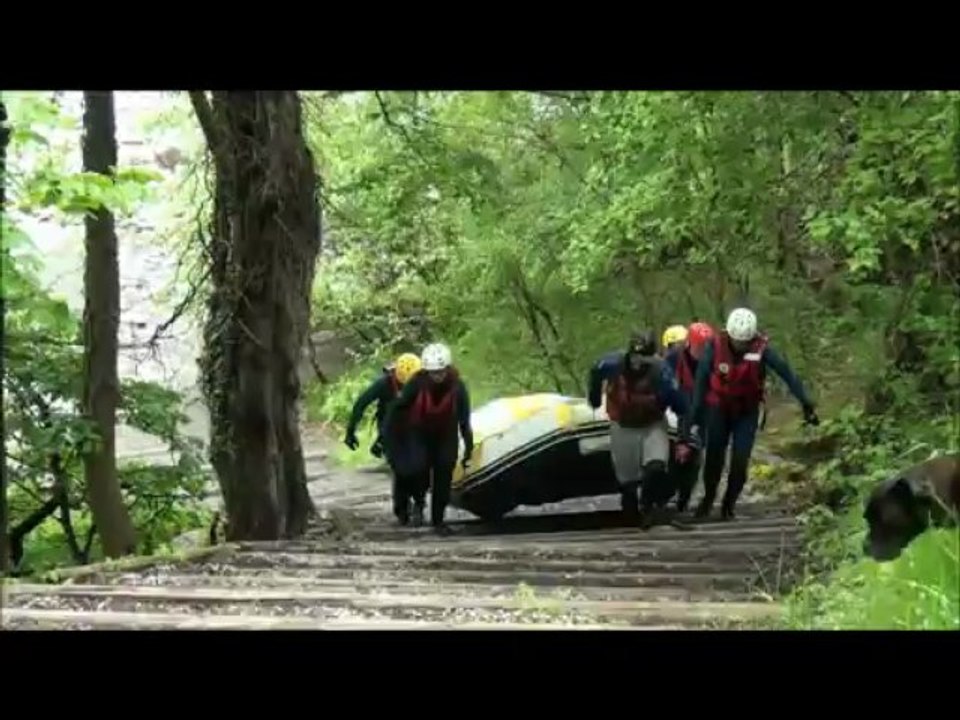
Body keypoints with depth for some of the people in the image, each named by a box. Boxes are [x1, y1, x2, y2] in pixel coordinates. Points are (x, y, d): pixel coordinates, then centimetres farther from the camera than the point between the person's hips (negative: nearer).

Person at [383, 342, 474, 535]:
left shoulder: (457, 386, -21)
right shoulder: (417, 383, -25)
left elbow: (464, 419, -10)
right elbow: (397, 406, -14)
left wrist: (468, 447, -6)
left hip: (446, 435, 1)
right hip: (421, 433, -1)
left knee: (444, 476, -1)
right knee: (421, 468, -19)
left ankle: (438, 520, 13)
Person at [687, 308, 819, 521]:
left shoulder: (761, 348, -21)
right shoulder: (715, 346, -20)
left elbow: (786, 373, -18)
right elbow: (701, 381, -14)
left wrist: (806, 403, -22)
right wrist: (693, 415, -15)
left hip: (747, 411, 0)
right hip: (719, 409, 0)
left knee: (740, 461, -7)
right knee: (714, 456, 5)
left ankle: (729, 505, 13)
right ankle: (708, 497, 31)